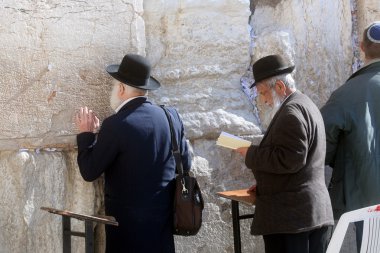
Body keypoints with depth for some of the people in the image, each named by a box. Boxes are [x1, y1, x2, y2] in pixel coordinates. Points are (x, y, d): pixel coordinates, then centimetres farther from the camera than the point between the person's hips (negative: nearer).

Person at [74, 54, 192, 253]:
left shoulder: (116, 125, -17)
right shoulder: (171, 116, -1)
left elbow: (89, 172, -10)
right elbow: (185, 164, 9)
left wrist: (86, 133, 2)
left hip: (128, 221, -5)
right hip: (163, 217, 5)